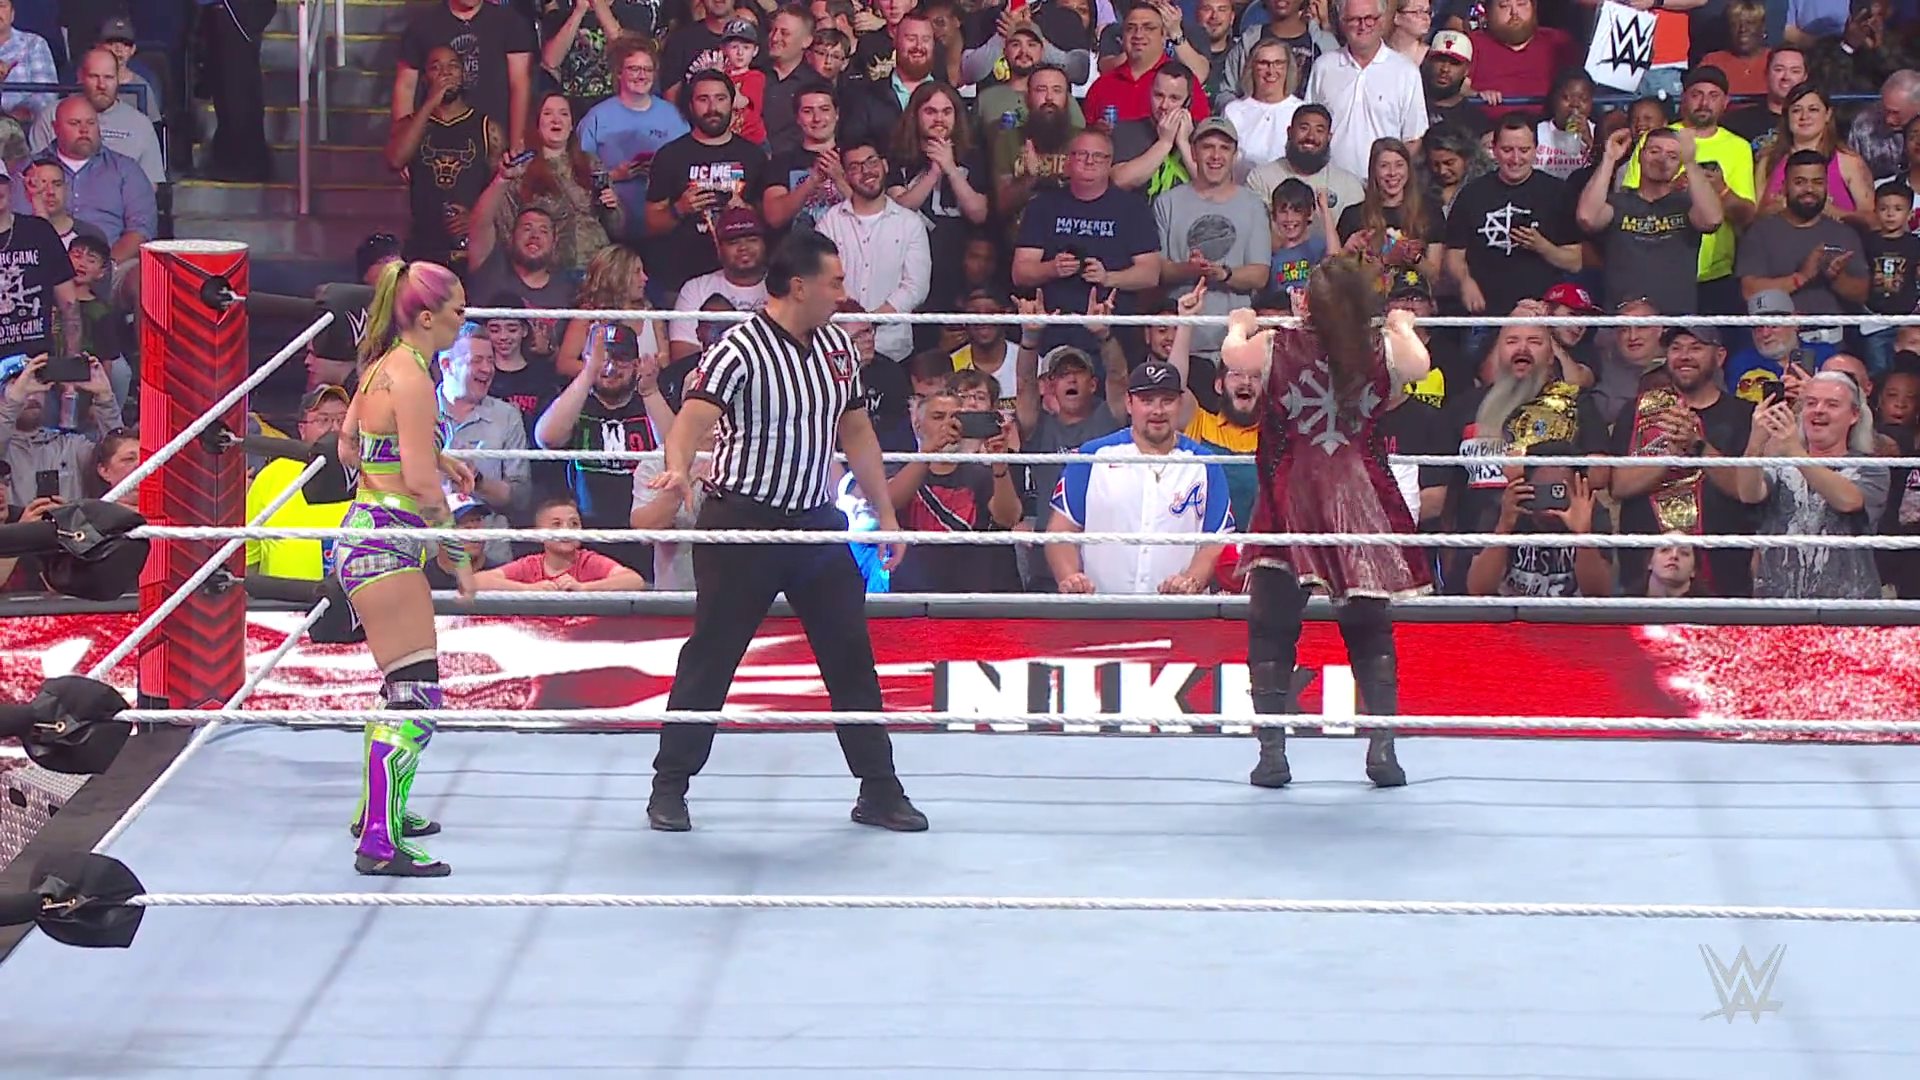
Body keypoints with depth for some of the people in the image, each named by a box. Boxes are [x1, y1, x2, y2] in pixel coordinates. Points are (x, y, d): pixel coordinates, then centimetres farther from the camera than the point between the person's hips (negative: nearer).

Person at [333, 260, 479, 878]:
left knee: (406, 685, 24)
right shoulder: (413, 378, -17)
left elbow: (350, 448, 23)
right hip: (386, 542, -10)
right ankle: (379, 844, -17)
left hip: (369, 535, 10)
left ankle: (378, 809, 38)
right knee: (417, 695, -13)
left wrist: (435, 458, 20)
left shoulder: (384, 367, 12)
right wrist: (459, 555, -9)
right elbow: (420, 483, -21)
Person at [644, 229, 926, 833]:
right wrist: (678, 467, -49)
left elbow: (857, 432, 19)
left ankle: (879, 791, 15)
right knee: (712, 657, 0)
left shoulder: (838, 347, 8)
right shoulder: (740, 351, -15)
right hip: (743, 524, -6)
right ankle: (670, 787, 11)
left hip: (817, 522, 6)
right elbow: (693, 417, -28)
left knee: (851, 653, 7)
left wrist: (885, 513, 19)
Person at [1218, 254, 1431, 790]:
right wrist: (1404, 329, 40)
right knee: (1370, 630, 12)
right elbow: (1420, 366, 18)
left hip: (1290, 503, -2)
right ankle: (1382, 749, 5)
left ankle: (1273, 753, -2)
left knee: (1272, 631, 5)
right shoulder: (1384, 353, -3)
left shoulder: (1277, 347, -8)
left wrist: (1238, 325, 33)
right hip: (1360, 504, 2)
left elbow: (1231, 355, 10)